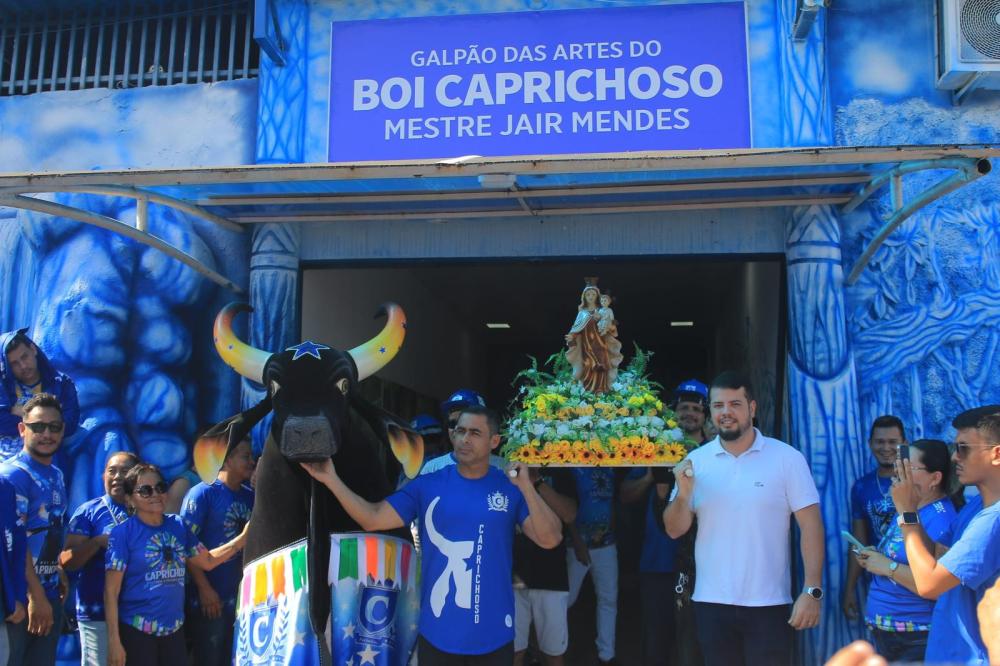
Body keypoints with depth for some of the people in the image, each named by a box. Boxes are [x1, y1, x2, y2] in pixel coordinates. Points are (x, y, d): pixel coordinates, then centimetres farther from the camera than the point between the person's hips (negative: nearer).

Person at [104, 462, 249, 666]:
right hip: (137, 631, -5)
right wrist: (114, 641, -14)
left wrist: (243, 538, 3)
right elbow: (111, 591, -10)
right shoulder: (123, 533, -9)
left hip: (175, 629, 5)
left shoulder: (178, 525, 5)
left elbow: (207, 561, 15)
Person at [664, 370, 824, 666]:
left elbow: (810, 525, -6)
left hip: (769, 604, -3)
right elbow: (674, 530, 3)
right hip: (711, 602, 3)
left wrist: (812, 591, -13)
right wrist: (683, 495, -16)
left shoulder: (787, 458, -5)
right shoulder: (695, 461, 2)